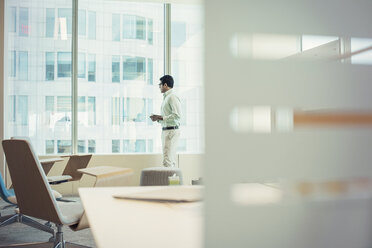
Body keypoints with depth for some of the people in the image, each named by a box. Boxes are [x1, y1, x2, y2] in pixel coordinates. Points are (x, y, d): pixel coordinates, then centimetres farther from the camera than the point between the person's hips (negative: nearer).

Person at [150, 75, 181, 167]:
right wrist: (158, 118, 8)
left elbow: (177, 115, -21)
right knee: (171, 159, 12)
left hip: (171, 131, -10)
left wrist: (160, 117, -16)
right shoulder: (166, 97, 19)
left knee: (167, 160, -14)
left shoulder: (172, 97, -12)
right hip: (166, 131, 10)